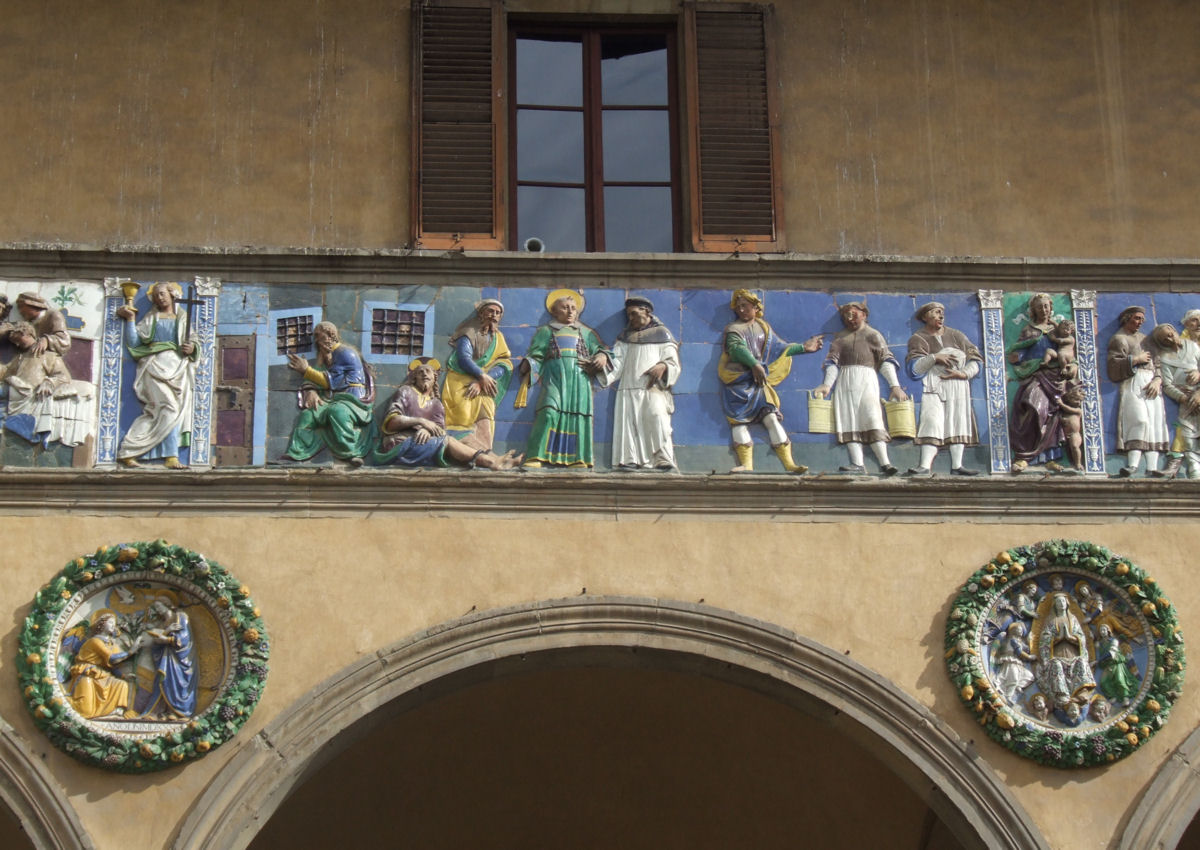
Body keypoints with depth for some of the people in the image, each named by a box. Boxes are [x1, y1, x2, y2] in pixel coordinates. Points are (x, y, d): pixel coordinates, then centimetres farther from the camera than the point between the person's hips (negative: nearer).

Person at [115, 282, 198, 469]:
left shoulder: (183, 318, 25)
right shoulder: (150, 318, 19)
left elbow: (192, 341, 18)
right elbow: (133, 343, 9)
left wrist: (192, 348, -3)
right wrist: (130, 320, 3)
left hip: (178, 368, 2)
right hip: (156, 366, -2)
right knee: (169, 408, -21)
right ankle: (171, 456, -25)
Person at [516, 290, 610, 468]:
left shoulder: (585, 332, 25)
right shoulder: (546, 331, 20)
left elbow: (599, 348, 18)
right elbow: (536, 356, 11)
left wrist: (602, 357, -6)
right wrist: (527, 366, -10)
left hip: (579, 379, 3)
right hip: (554, 378, -3)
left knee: (578, 414, -7)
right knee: (549, 412, -19)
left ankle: (577, 459, -7)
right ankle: (535, 458, -25)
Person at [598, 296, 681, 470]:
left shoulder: (661, 333, 12)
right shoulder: (626, 336, 23)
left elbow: (672, 362, 6)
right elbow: (617, 362, 13)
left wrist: (663, 366, -15)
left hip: (652, 386, -4)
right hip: (628, 388, 4)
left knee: (656, 417, -21)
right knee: (629, 421, -8)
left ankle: (664, 460, -25)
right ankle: (632, 460, -11)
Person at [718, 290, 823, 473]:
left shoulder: (763, 328, 18)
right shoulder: (733, 329, 3)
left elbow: (779, 348, 23)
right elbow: (736, 348, -16)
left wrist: (803, 347, 18)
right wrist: (754, 364, -31)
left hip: (758, 381, 3)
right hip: (737, 382, -3)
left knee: (771, 417, -8)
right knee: (739, 420, -13)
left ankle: (789, 464, -15)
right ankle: (746, 465, -19)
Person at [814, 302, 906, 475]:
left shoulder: (873, 335, 12)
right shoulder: (840, 337, 21)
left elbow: (886, 361, 2)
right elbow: (833, 362, 13)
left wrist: (895, 386, -9)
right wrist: (827, 385, -2)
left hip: (866, 378, -3)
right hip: (845, 381, 3)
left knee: (872, 417, -18)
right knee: (849, 421, -8)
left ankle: (884, 463, -24)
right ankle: (857, 464, -16)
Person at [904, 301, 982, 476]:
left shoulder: (956, 335, 16)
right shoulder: (918, 339, 8)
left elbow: (976, 359, 11)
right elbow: (914, 368, -5)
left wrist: (964, 373, -6)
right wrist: (934, 358, -15)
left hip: (957, 384, 4)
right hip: (933, 383, -4)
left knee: (958, 421, -2)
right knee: (931, 421, -17)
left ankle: (956, 466, -3)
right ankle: (925, 466, -25)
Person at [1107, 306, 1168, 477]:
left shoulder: (1145, 339, 27)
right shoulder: (1119, 339, 9)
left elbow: (1157, 364, 19)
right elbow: (1113, 365, -6)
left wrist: (1158, 380, 0)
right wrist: (1136, 360, -9)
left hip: (1152, 386, 6)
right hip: (1132, 385, -6)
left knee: (1155, 423, -6)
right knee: (1139, 420, -24)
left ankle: (1151, 467, -14)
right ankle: (1132, 464, -32)